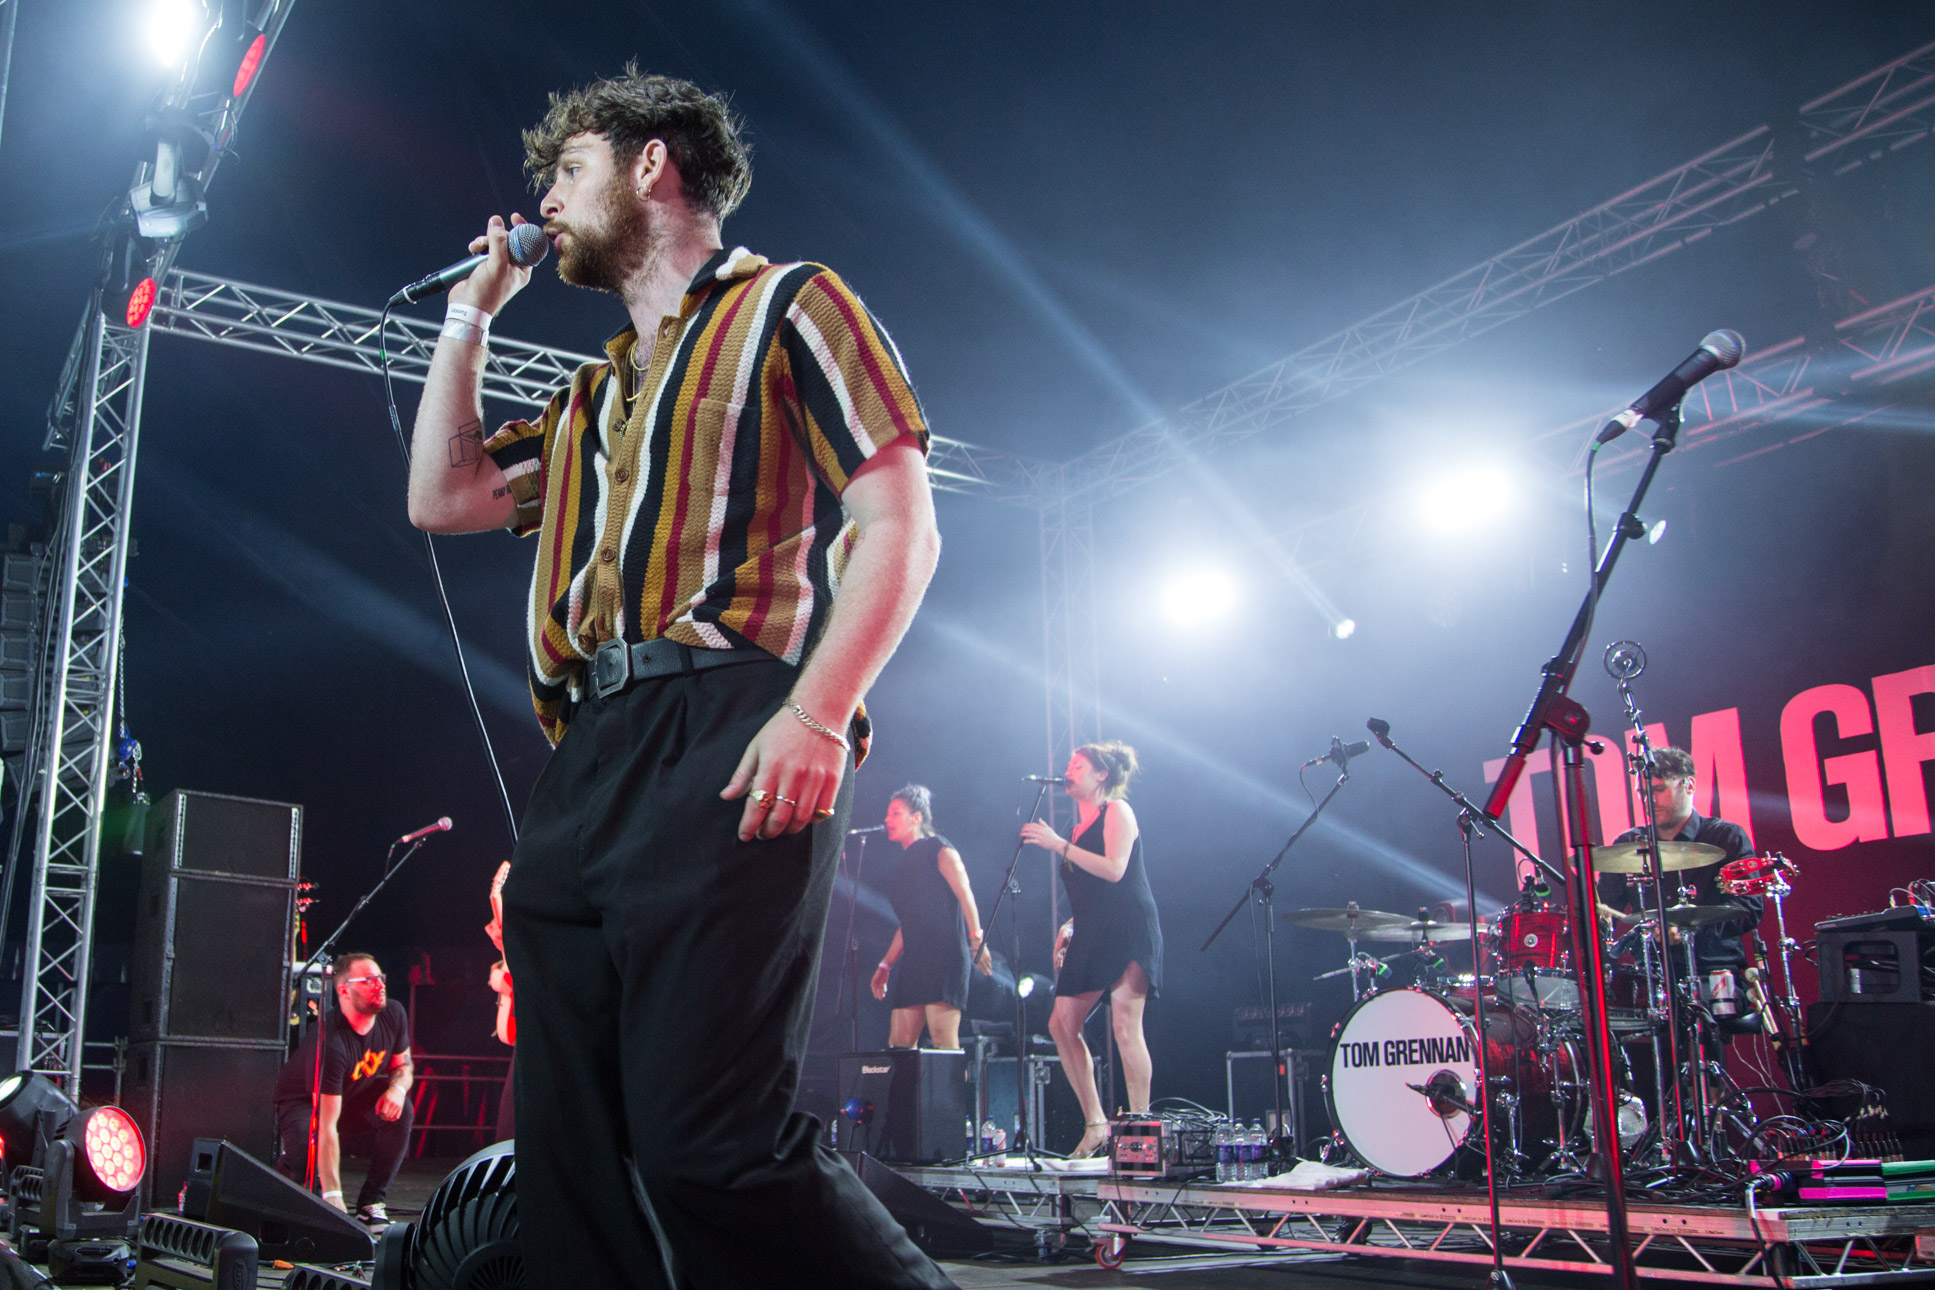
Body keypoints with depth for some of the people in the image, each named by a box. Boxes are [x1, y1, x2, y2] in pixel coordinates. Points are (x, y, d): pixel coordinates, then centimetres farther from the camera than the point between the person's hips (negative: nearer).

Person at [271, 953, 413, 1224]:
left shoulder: (393, 1014, -15)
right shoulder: (331, 1041, -36)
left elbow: (403, 1064, 5)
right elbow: (326, 1127, -38)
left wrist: (398, 1088, -23)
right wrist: (333, 1196, -42)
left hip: (355, 1095, 6)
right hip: (303, 1103, -6)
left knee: (400, 1109, -23)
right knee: (308, 1166, -33)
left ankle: (371, 1203, -12)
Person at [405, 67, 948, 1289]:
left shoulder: (788, 305, 8)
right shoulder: (594, 396, 31)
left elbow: (901, 522, -3)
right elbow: (443, 496, 30)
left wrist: (817, 709, -19)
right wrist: (471, 313, 31)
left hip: (725, 742, -8)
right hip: (584, 766, 8)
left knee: (709, 1141, -19)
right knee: (573, 1161, 5)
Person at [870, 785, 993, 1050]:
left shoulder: (938, 849, 1)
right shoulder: (905, 863, 24)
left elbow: (965, 893, -11)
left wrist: (977, 939, -23)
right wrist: (885, 965, 22)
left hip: (945, 956, -8)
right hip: (915, 962, 8)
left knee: (944, 1042, -16)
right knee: (899, 1044, 1)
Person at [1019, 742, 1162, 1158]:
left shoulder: (1117, 811, -3)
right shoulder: (1082, 823, 21)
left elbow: (1113, 870, -17)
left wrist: (1060, 845, -16)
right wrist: (1071, 926, 13)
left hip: (1128, 930, -9)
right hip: (1092, 936, 9)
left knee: (1125, 1027, -14)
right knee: (1062, 1025, 3)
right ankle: (1095, 1124, 8)